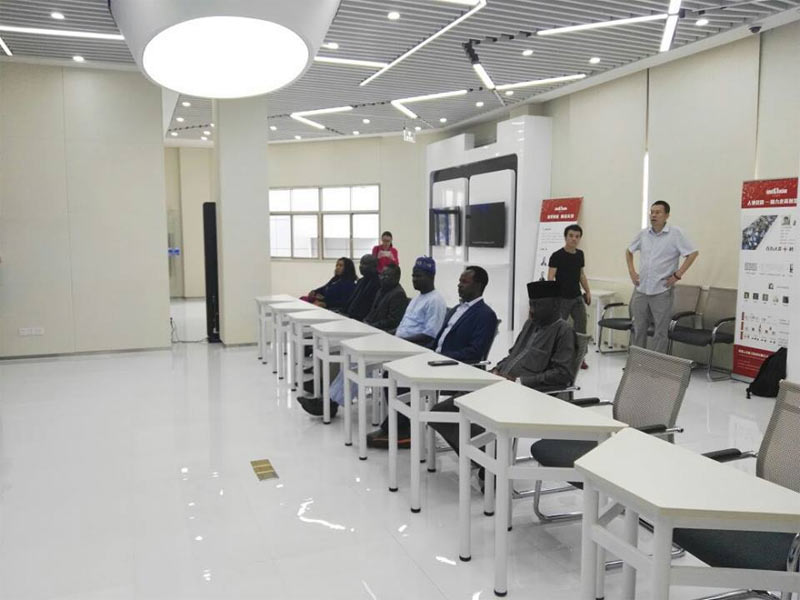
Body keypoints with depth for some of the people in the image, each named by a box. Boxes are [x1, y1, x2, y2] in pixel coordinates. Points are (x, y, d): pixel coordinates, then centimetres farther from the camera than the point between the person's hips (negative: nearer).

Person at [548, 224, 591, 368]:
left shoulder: (580, 254, 9)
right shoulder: (557, 256, -10)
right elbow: (550, 278, -15)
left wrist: (587, 291, 15)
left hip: (577, 297, 6)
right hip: (562, 298, -6)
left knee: (580, 326, 3)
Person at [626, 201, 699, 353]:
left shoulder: (676, 233, -7)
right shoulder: (643, 234, 7)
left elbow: (693, 253, -8)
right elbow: (629, 251, 21)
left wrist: (677, 275, -11)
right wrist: (631, 271, 10)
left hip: (662, 291, -4)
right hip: (640, 289, 4)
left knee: (660, 332, 3)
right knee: (638, 329, 12)